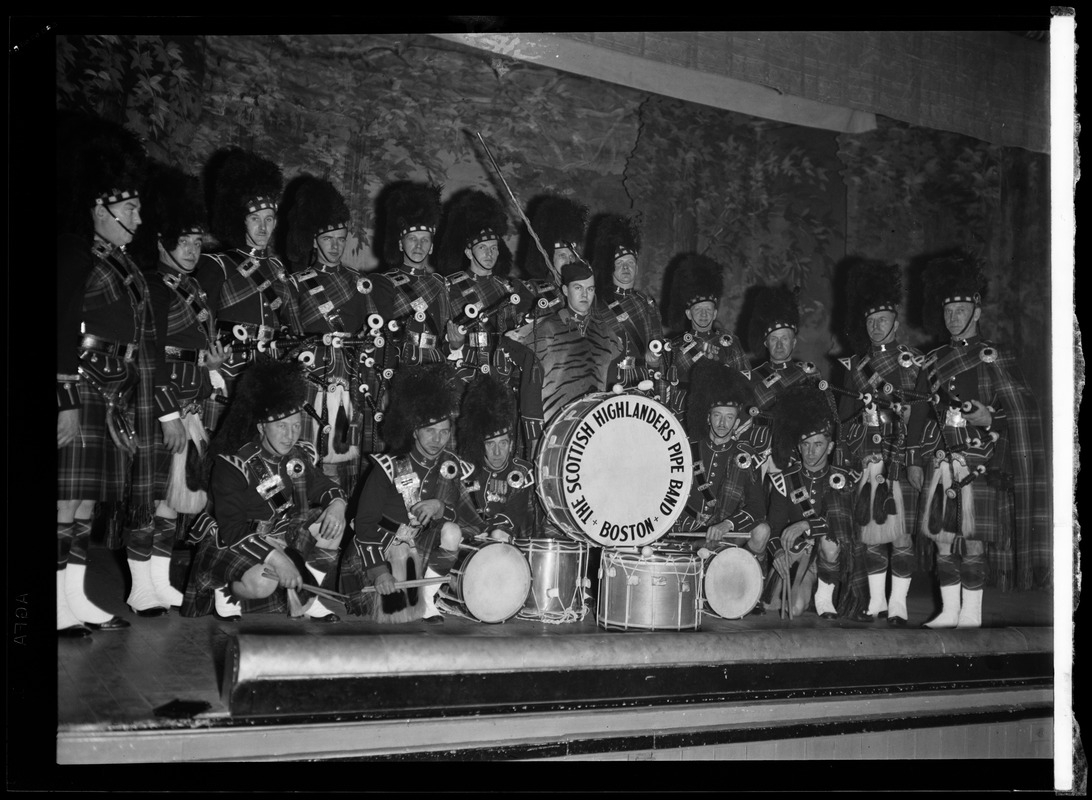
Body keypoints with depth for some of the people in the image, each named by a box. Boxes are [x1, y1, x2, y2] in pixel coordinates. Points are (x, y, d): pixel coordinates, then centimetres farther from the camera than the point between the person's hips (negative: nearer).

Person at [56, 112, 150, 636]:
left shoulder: (121, 263, 19)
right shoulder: (75, 254, -8)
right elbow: (63, 331, -16)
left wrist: (136, 406, 18)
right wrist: (67, 402, -23)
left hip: (114, 395, 9)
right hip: (80, 390, -9)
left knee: (87, 502, 11)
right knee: (70, 499, -7)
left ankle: (81, 603, 17)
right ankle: (65, 609, -2)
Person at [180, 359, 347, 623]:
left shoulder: (301, 455, -5)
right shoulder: (233, 465, -24)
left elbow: (324, 486, 10)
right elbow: (232, 529, -30)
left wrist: (336, 504, -17)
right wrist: (275, 557, -42)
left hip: (283, 536, 7)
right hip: (233, 543, -6)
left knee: (333, 527, -13)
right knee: (262, 583, -36)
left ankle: (306, 600, 1)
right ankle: (225, 593, 0)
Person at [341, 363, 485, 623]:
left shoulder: (453, 468, -2)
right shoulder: (389, 467, -13)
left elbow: (474, 526, -5)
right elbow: (365, 524, -17)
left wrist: (441, 509, -24)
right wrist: (380, 571, -29)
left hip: (426, 553, 5)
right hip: (382, 553, -5)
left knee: (451, 532, -24)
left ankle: (426, 602, -17)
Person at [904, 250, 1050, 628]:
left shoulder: (993, 357, 1)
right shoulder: (934, 361, 14)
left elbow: (1023, 410, 0)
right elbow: (919, 412, 16)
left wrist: (989, 418, -16)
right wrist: (915, 460, 12)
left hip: (977, 460, -5)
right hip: (939, 461, 5)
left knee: (972, 538, -4)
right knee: (943, 536, 6)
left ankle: (971, 614, 5)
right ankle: (949, 611, 15)